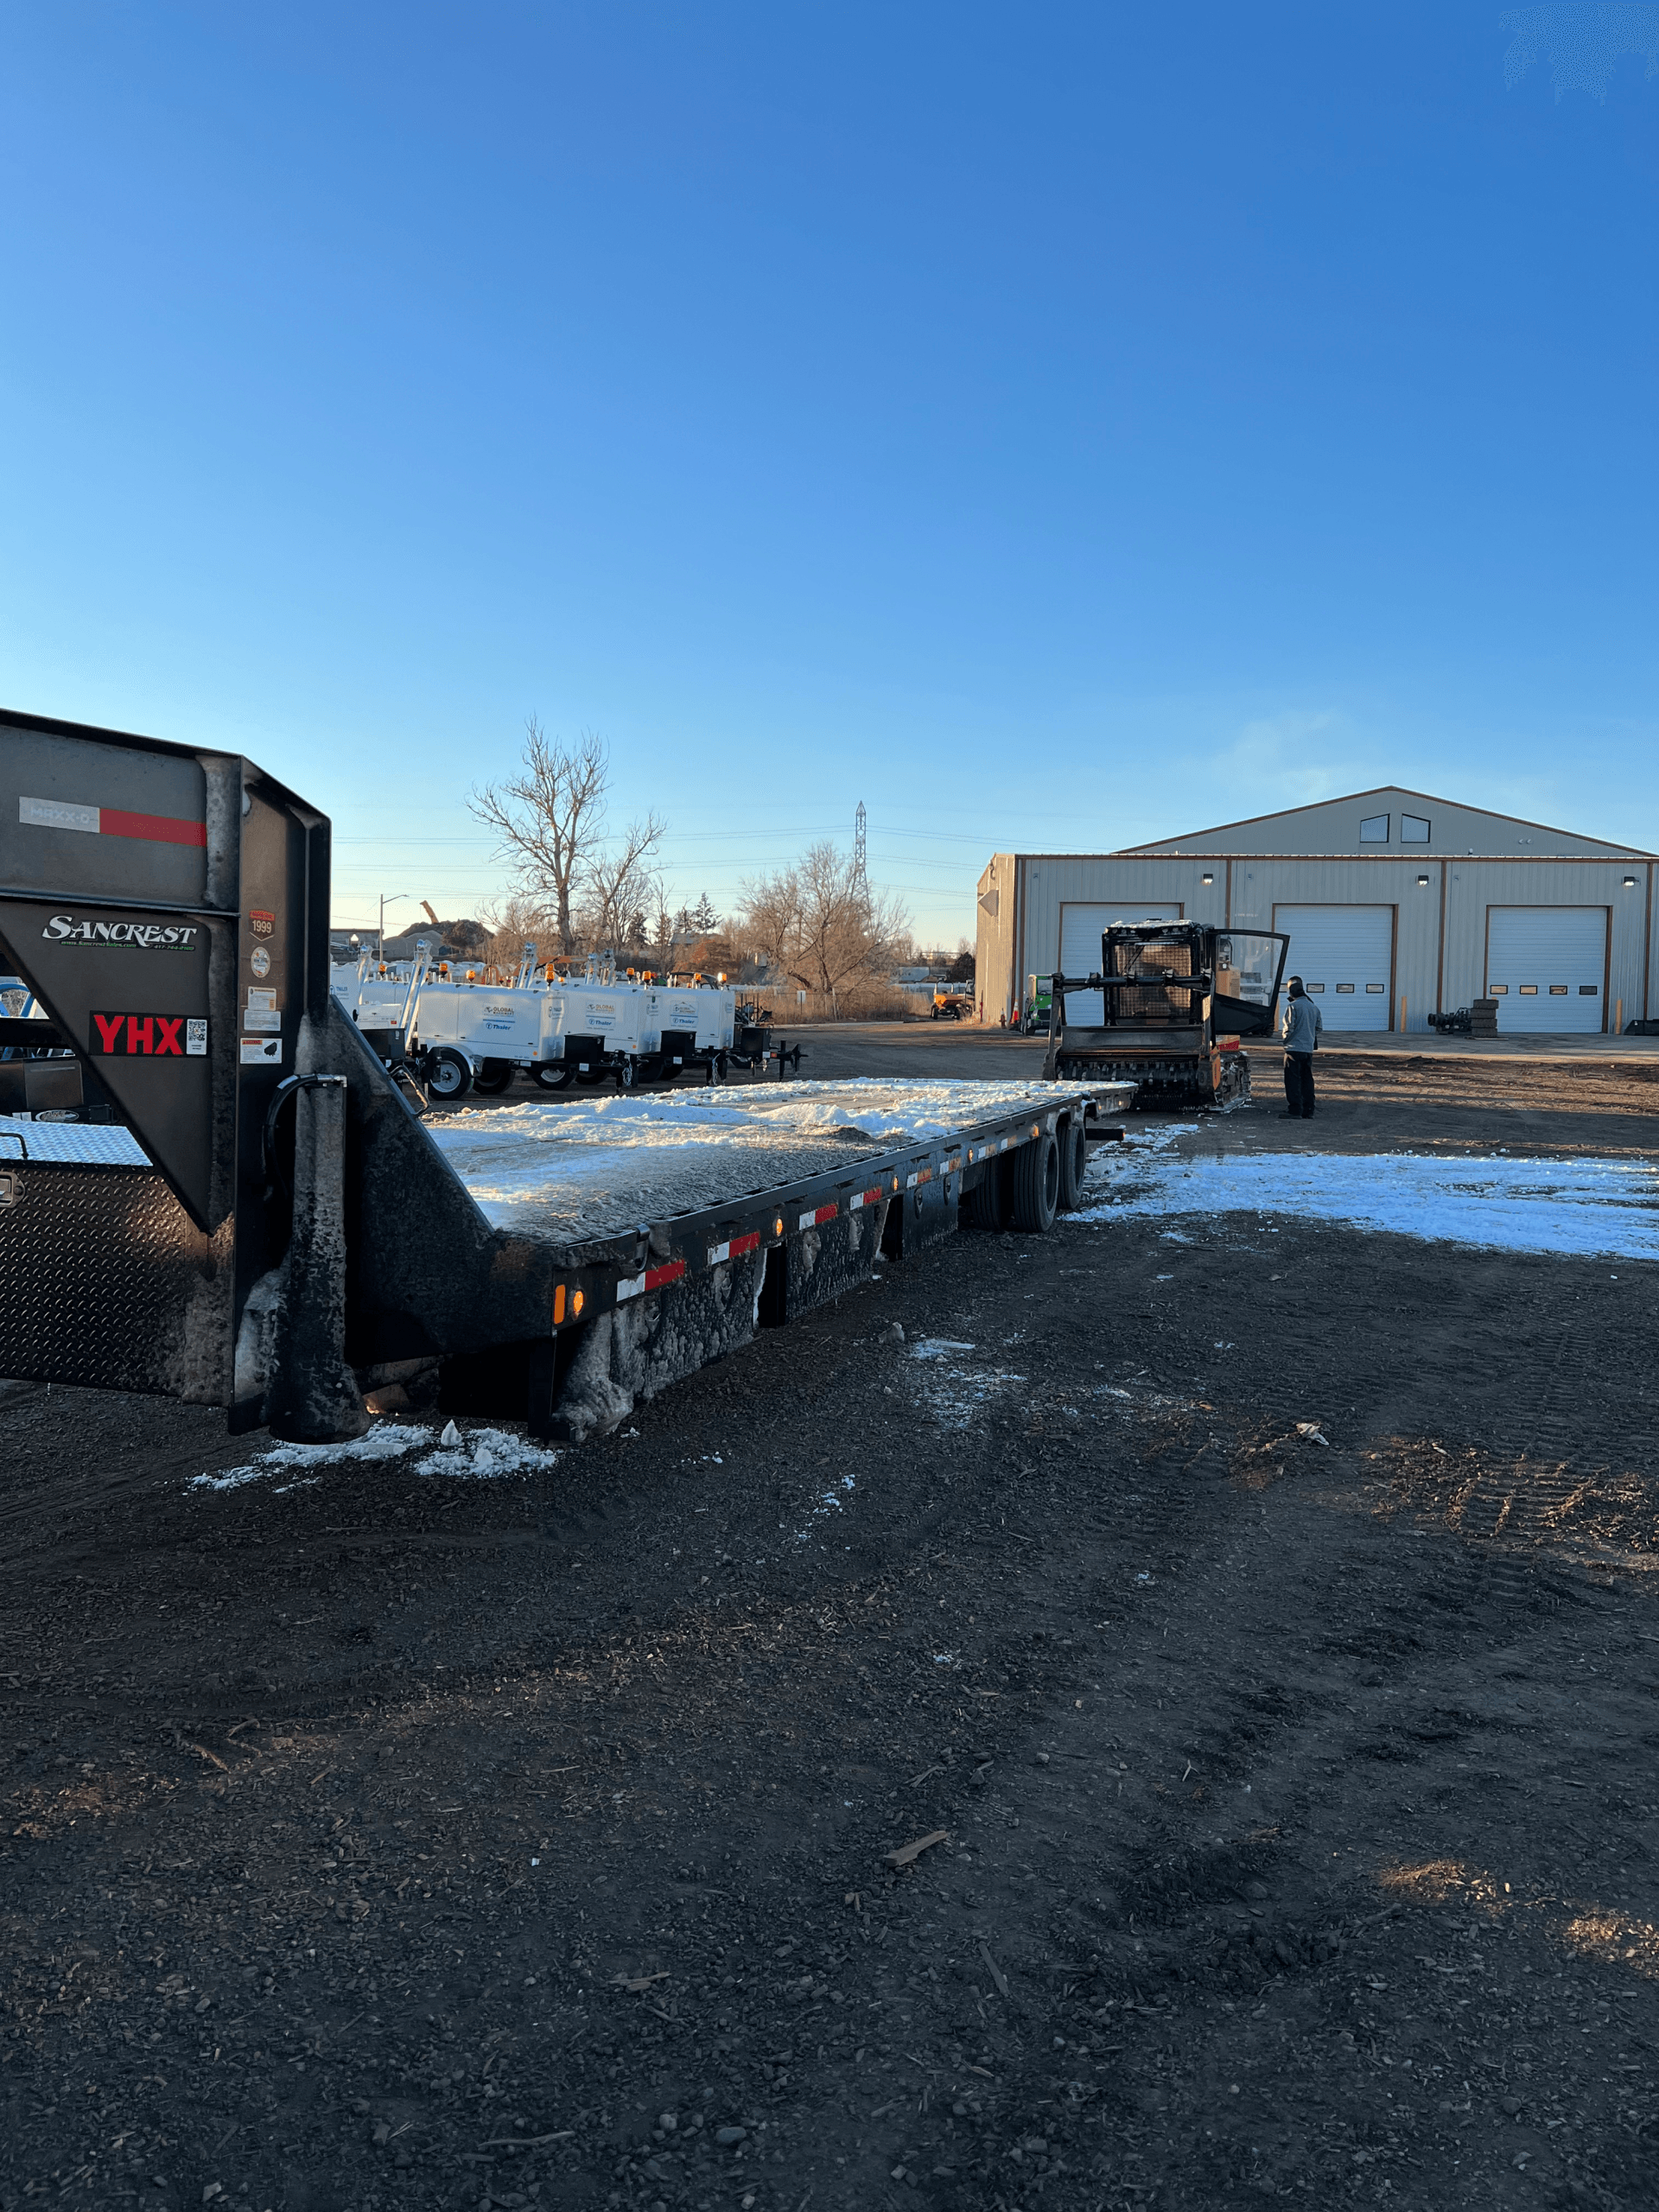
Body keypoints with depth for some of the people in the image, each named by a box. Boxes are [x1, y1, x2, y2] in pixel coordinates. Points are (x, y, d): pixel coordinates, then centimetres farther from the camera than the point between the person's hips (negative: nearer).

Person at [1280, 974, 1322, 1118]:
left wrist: (1285, 1040, 0)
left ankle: (1294, 1111, -8)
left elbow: (1289, 1027, -13)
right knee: (1307, 1080, 11)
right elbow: (1319, 1027, 15)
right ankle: (1308, 1111, 12)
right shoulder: (1313, 1007, 11)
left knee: (1293, 1081, -4)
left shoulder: (1292, 1006, -11)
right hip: (1309, 1049, 7)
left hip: (1294, 1048, -7)